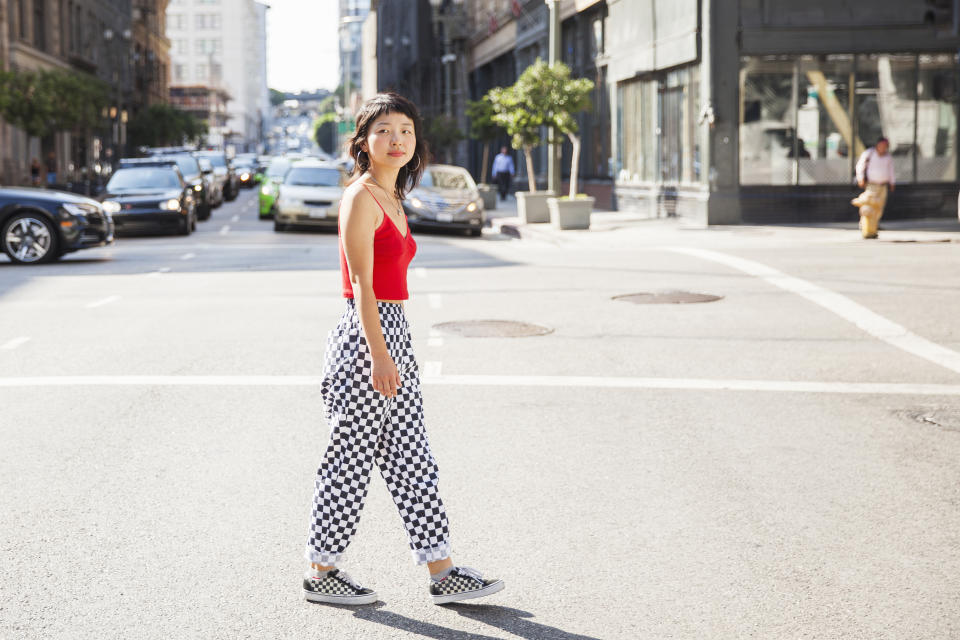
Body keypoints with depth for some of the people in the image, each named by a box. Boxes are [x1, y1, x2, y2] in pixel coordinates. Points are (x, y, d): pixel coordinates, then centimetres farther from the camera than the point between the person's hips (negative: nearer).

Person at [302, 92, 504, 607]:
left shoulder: (392, 199, 15)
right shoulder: (360, 198, -12)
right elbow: (362, 286, -18)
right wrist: (378, 356, -23)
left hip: (394, 333, 9)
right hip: (365, 336, -9)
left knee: (411, 458, 10)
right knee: (351, 457, 1)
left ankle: (441, 573, 15)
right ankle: (322, 572, 15)